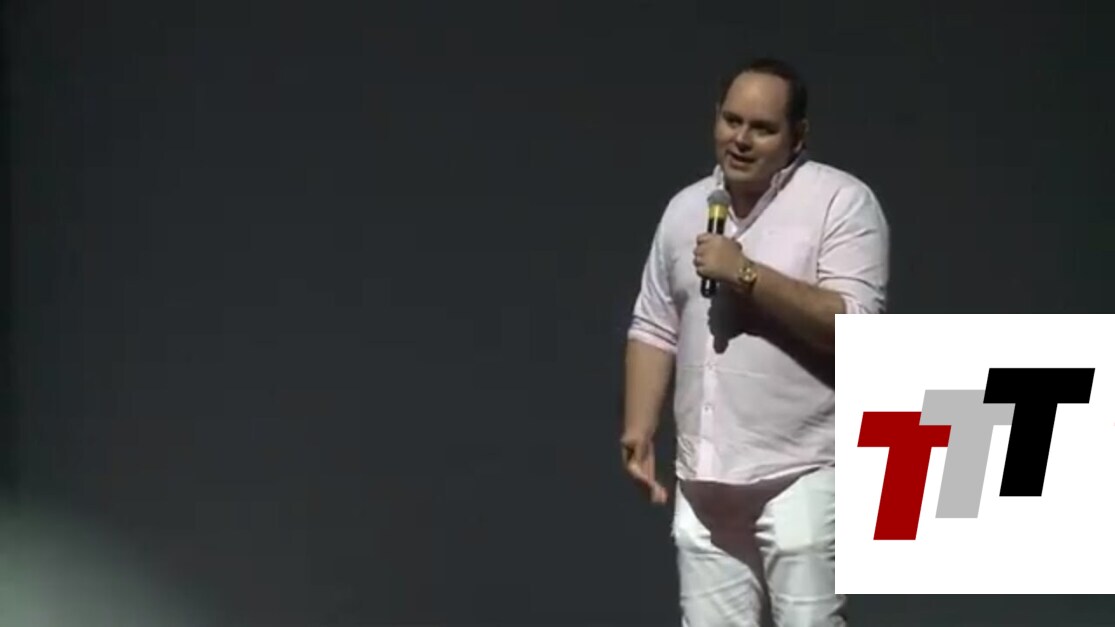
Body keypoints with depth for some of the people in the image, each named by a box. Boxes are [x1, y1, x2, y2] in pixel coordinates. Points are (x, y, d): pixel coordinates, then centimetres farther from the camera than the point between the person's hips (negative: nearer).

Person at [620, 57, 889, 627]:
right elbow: (655, 329, 15)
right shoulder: (685, 209, 12)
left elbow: (853, 324, -18)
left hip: (802, 474, -6)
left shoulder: (842, 201, -7)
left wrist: (746, 274, -21)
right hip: (704, 479, 6)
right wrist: (639, 430, 4)